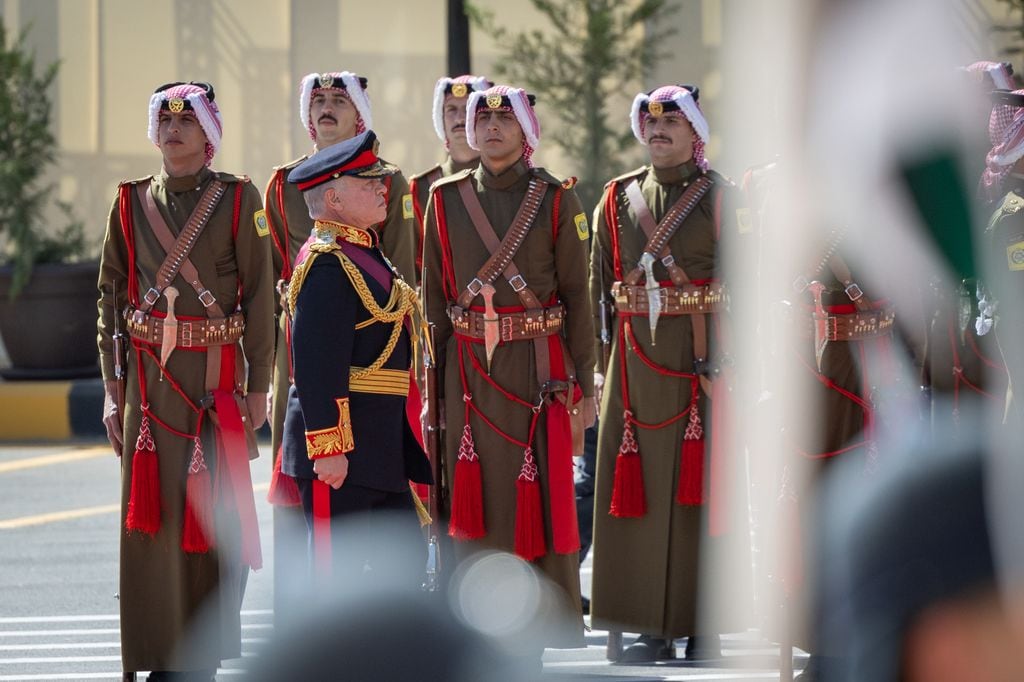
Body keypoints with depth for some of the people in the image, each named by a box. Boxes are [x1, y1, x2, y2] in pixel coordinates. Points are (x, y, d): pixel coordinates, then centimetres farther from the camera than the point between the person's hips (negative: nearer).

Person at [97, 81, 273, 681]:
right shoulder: (131, 204, 8)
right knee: (152, 519, -1)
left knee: (215, 518, 0)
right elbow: (111, 300, 9)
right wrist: (113, 391, 4)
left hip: (216, 379, -2)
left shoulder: (239, 199, 2)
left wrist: (258, 386, -4)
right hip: (149, 379, 2)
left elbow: (260, 296, 0)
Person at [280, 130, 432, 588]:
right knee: (338, 567, -5)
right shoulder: (327, 262, -15)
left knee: (405, 552, 11)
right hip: (338, 436, -10)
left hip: (380, 443, 10)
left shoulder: (363, 253, 16)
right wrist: (329, 446, -25)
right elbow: (315, 362, -22)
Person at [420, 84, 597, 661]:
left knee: (542, 497, -2)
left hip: (538, 368, -2)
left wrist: (584, 385, -3)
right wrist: (434, 381, 5)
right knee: (477, 500, 4)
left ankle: (543, 621, 5)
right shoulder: (446, 199, 6)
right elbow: (435, 295, 9)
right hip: (471, 370, 2)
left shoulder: (556, 199, 0)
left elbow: (577, 296, 0)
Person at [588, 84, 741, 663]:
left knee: (701, 490, -2)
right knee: (641, 490, 2)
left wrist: (725, 361, -15)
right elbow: (599, 288, 10)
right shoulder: (619, 199, 11)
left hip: (703, 360, -3)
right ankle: (655, 629, 8)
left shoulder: (720, 197, 0)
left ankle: (703, 622, 4)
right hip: (636, 363, 3)